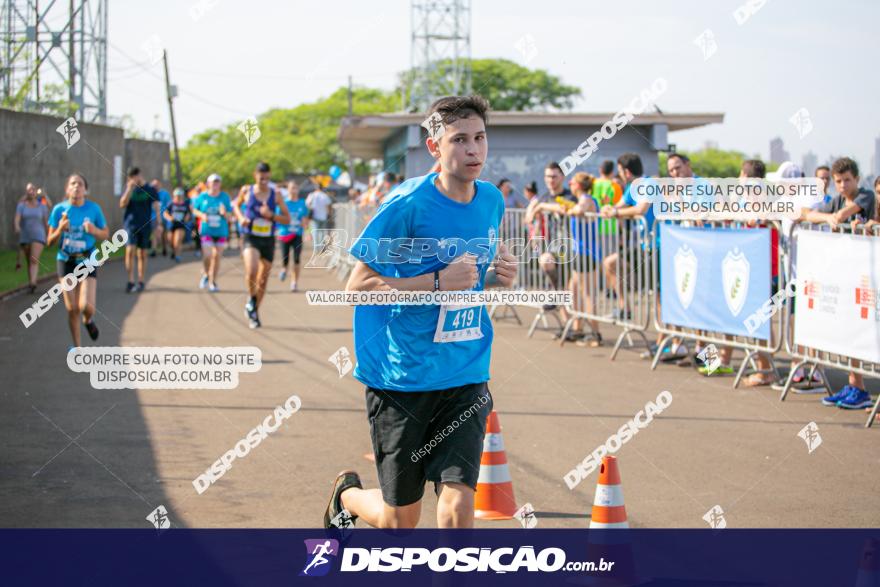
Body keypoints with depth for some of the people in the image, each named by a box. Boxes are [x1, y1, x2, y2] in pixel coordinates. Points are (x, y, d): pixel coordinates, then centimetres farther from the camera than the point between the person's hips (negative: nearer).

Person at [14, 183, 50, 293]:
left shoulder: (42, 206, 2)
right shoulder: (21, 205, 1)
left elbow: (46, 222, 8)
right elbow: (16, 219, -14)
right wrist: (16, 227, -36)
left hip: (38, 236, -2)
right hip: (24, 237, 2)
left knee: (34, 260, -19)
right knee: (29, 262, 12)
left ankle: (32, 284, -31)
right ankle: (31, 282, 26)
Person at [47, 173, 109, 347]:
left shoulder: (94, 209, -5)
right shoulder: (59, 209, -4)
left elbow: (106, 234, 5)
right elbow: (50, 241, 0)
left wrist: (94, 231, -16)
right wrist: (60, 229, -20)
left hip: (87, 262, -1)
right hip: (66, 261, 1)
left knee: (86, 306, -15)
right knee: (72, 308, 2)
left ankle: (88, 319, 23)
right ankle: (77, 346, 19)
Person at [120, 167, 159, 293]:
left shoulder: (150, 189, 2)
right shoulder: (129, 188, 6)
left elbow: (156, 207, 0)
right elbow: (122, 204, -3)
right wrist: (129, 189, -14)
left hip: (145, 226, 0)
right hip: (131, 224, 0)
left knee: (142, 254, 6)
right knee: (130, 251, -14)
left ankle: (141, 282, 15)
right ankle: (130, 281, -10)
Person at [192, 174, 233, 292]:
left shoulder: (224, 197, 0)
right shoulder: (202, 196, 0)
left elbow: (229, 216, 3)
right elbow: (195, 210, 11)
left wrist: (224, 213, -19)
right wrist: (202, 215, -8)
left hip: (221, 231, 1)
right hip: (207, 230, -1)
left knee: (217, 257, 4)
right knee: (207, 255, -13)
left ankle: (212, 282, 17)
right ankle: (206, 274, 16)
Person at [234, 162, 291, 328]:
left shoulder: (275, 195, -1)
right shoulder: (246, 191, -1)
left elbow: (287, 219, 1)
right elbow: (236, 205, 18)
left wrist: (271, 215, -17)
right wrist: (241, 217, -2)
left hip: (268, 241, 2)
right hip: (251, 239, -2)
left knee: (263, 281, 10)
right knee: (251, 271, -28)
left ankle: (254, 312, 29)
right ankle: (251, 299, 0)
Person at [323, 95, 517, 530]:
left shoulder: (492, 201, 5)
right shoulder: (407, 204, -15)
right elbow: (357, 285, -14)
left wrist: (496, 277, -1)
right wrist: (438, 281, -22)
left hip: (466, 379, 4)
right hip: (402, 377, -4)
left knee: (458, 504, -11)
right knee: (401, 520, 9)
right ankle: (347, 493, 43)